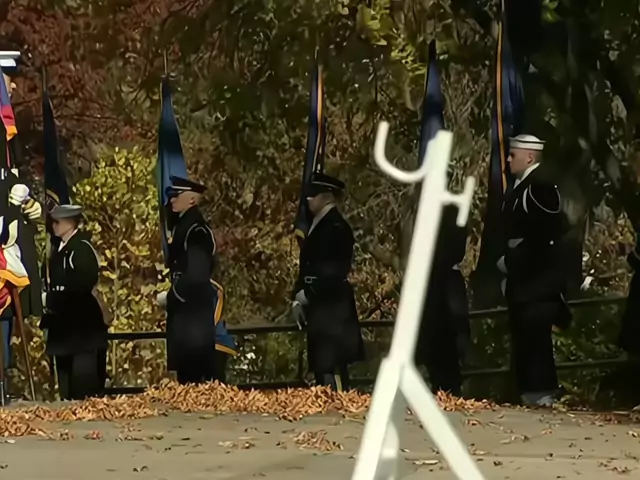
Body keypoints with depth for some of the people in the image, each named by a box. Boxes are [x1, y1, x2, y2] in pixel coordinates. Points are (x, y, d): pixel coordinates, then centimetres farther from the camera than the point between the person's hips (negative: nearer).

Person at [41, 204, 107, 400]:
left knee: (84, 379, -7)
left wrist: (49, 298, -17)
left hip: (83, 325, -9)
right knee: (66, 380, 12)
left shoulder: (82, 249, -13)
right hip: (64, 325, 9)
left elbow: (81, 287, -21)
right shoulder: (59, 249, 13)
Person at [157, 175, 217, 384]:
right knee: (185, 369, 12)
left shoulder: (196, 229, -17)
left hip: (194, 312, -10)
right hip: (184, 310, 10)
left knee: (196, 372, -7)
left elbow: (196, 275, -23)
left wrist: (170, 297, -14)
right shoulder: (182, 225, 13)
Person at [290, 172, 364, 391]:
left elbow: (334, 271, -18)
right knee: (320, 366, 10)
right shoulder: (317, 226, 16)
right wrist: (298, 298, 10)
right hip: (318, 307, 9)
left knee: (331, 366, -13)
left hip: (331, 308, -9)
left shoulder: (337, 227, -12)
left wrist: (307, 294, -14)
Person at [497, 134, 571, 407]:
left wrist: (511, 260, -15)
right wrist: (507, 259, 8)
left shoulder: (540, 185, -13)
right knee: (523, 334, 11)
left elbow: (543, 233, -19)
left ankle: (541, 392, -6)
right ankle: (529, 391, 16)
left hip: (537, 275, -9)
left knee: (535, 333, -9)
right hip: (522, 275, 9)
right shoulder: (521, 186, 15)